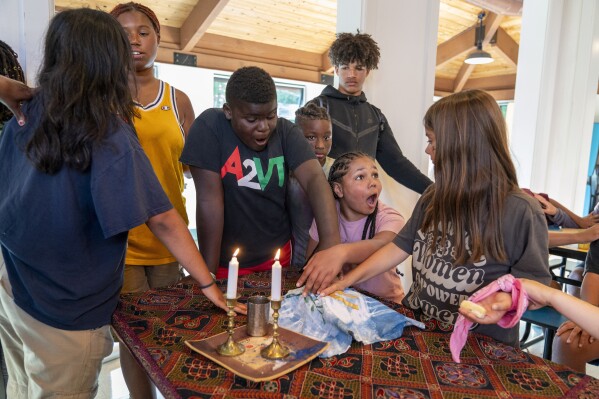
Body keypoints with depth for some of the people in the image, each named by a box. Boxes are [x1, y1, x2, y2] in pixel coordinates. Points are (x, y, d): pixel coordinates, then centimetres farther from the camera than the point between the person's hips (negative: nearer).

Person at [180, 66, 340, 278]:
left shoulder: (286, 131, -8)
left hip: (277, 255, 3)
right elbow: (209, 200, -19)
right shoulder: (209, 127, -16)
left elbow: (315, 180, -21)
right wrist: (209, 272, -16)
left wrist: (332, 244, -35)